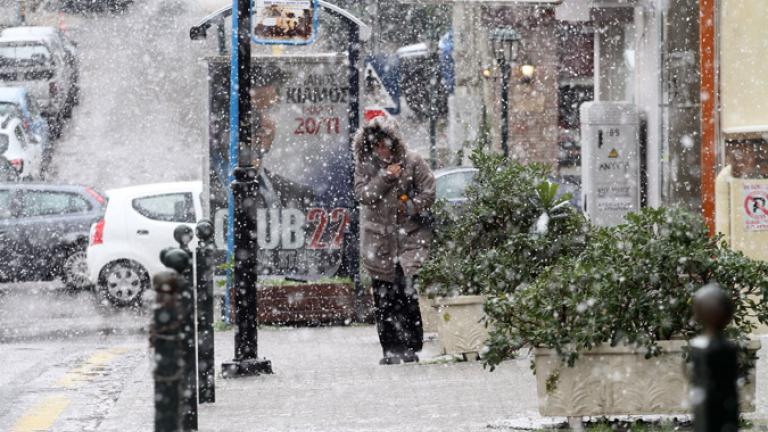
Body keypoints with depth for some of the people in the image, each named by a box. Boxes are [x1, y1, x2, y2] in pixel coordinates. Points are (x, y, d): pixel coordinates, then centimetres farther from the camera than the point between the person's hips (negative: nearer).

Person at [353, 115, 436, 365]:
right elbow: (362, 194, -6)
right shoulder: (365, 164, 5)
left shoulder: (412, 162, -1)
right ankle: (391, 349, 10)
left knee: (406, 290, -14)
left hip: (410, 234, -3)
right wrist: (386, 177, -15)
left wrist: (407, 208, -10)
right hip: (378, 237, 3)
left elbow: (428, 194, -1)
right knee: (383, 296, 3)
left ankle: (411, 347, -9)